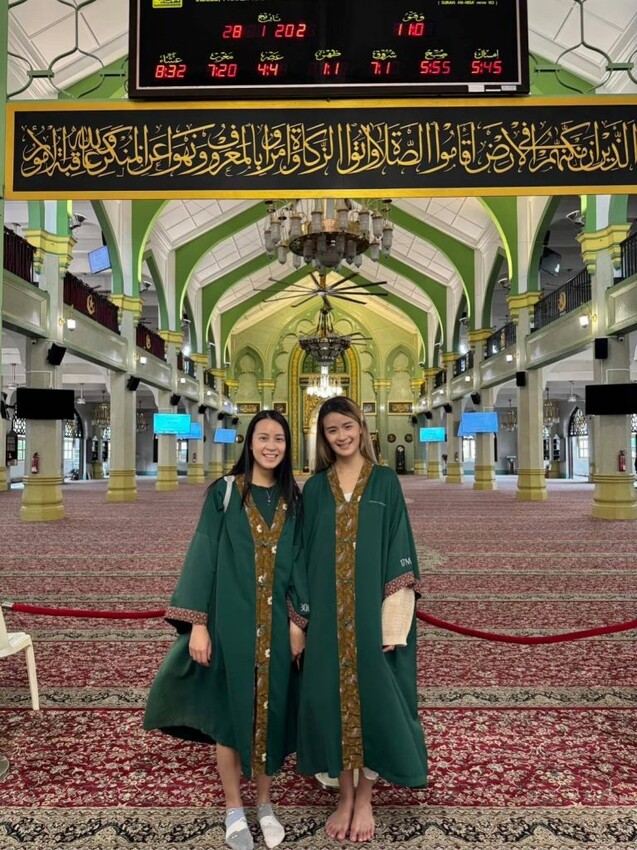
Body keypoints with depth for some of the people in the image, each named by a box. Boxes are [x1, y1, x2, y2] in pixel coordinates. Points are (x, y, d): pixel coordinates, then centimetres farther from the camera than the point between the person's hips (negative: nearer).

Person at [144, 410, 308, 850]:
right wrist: (198, 624, -10)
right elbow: (204, 555, -7)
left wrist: (299, 622, 1)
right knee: (230, 710, 9)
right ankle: (235, 809, 29)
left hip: (276, 624, 3)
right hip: (231, 620, -3)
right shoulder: (224, 492, -5)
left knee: (272, 709, 12)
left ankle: (265, 803, 33)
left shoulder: (293, 500, 4)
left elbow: (298, 564, 6)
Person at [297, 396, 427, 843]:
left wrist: (393, 621, -11)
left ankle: (365, 799, 26)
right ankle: (345, 795, 29)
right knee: (331, 696, 9)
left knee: (372, 693, 7)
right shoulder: (315, 488, 5)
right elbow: (305, 554, 6)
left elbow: (399, 552, -5)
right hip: (328, 614, 2)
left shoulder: (385, 482, -2)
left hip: (371, 609, -2)